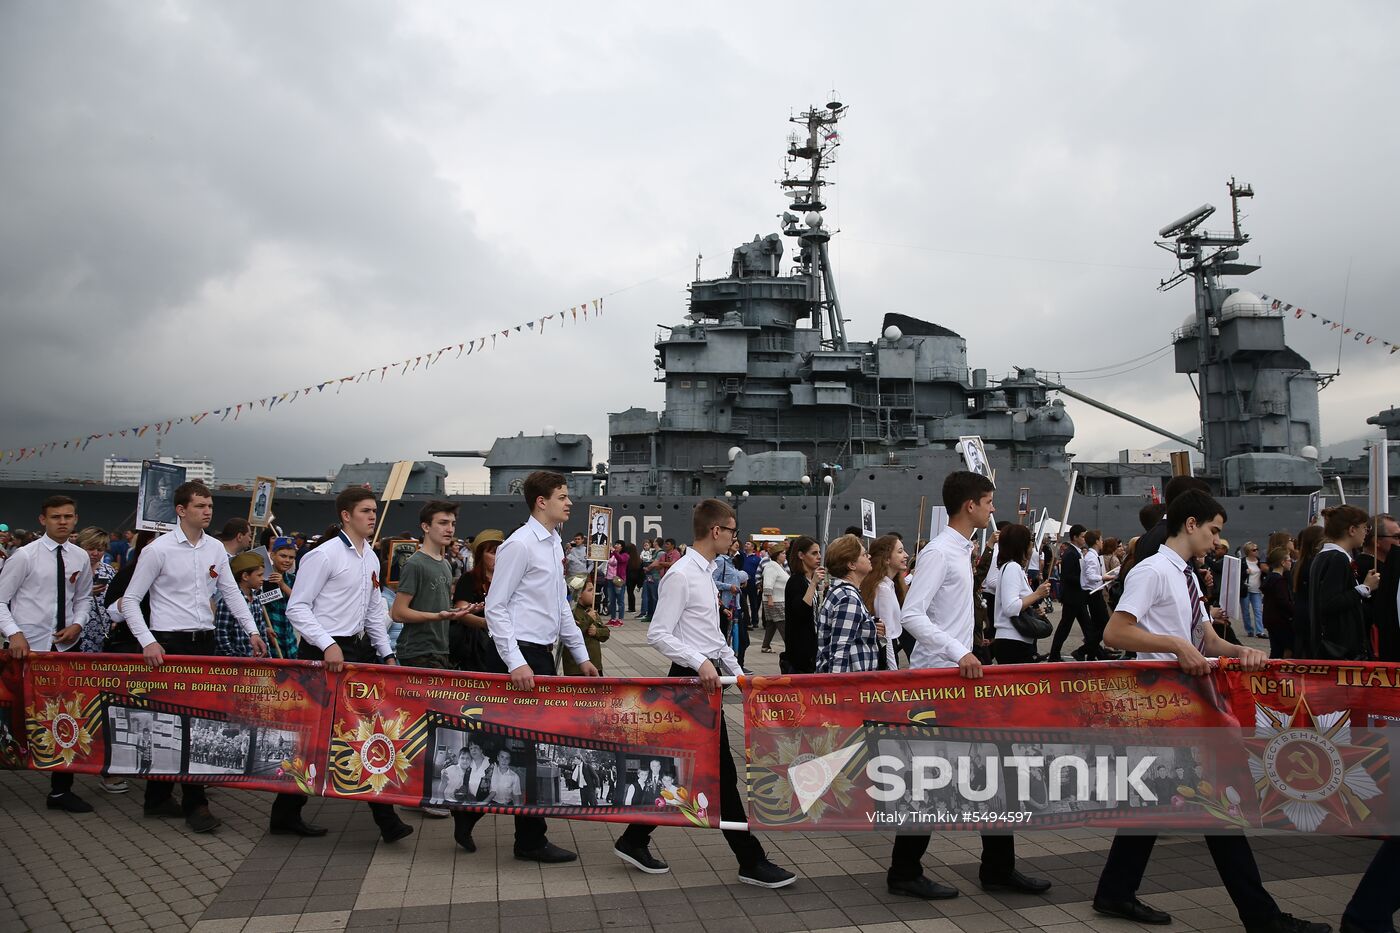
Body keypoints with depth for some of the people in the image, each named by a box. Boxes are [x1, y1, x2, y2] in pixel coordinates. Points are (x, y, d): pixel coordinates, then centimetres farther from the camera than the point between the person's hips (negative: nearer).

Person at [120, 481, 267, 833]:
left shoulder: (215, 549, 7)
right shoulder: (159, 550, -7)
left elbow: (232, 593, 12)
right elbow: (130, 600, -5)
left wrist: (252, 631, 3)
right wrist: (148, 642, -15)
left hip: (205, 642, 6)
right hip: (170, 645, -6)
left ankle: (159, 797, 24)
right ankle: (195, 803, 4)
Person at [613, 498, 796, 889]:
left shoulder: (706, 573, 13)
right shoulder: (681, 575, -17)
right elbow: (657, 634, -21)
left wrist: (738, 672, 16)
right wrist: (701, 663, -28)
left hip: (708, 677, 10)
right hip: (693, 679, -10)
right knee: (721, 772, -2)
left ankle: (635, 840, 27)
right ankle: (751, 860, 8)